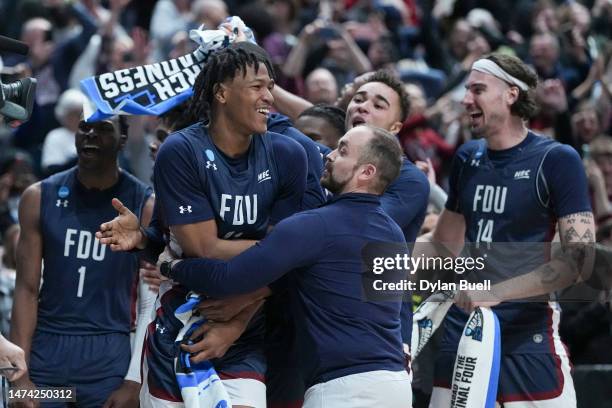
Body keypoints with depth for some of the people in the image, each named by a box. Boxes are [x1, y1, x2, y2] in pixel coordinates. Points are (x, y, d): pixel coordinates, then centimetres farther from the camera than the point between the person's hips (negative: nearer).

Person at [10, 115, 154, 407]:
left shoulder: (144, 206, 0)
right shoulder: (40, 198, 5)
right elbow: (27, 290, 2)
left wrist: (134, 382, -9)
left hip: (109, 360, -2)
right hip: (46, 352, 2)